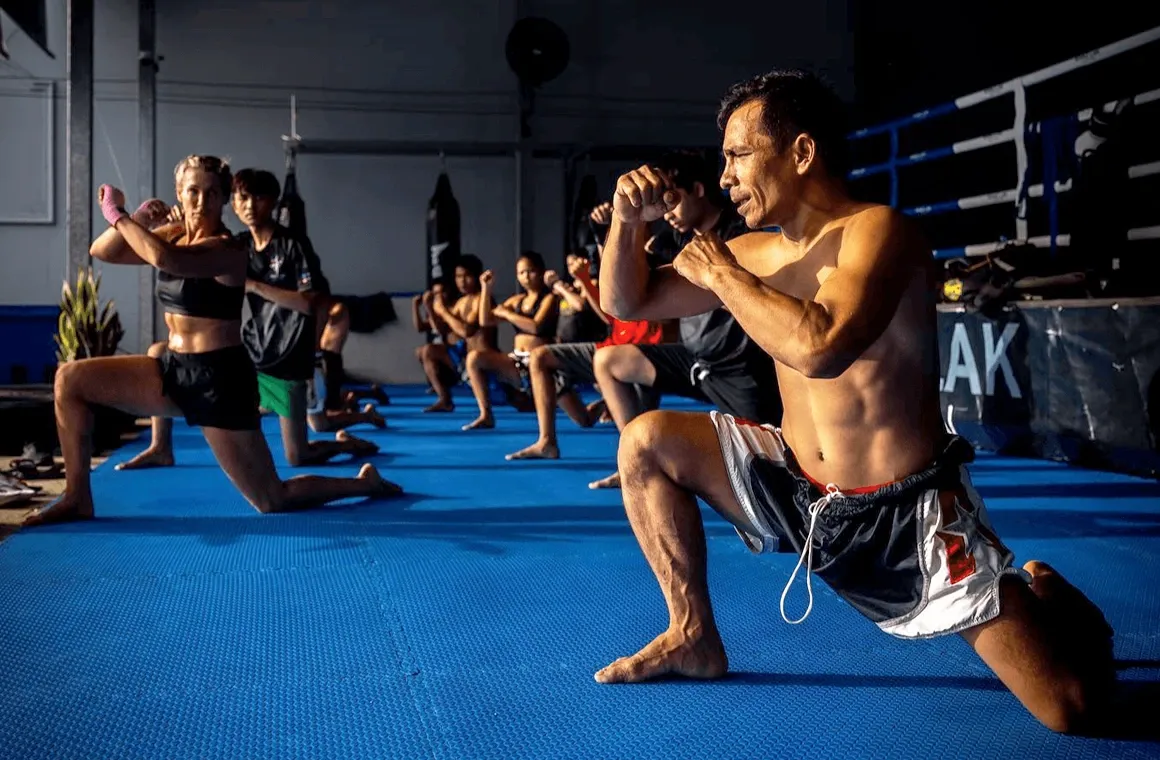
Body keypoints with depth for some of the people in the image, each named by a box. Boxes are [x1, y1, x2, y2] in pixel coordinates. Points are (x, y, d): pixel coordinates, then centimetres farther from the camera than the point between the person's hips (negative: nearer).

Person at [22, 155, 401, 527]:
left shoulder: (228, 250, -18)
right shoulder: (174, 235, 7)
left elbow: (164, 259, -36)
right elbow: (101, 252, 5)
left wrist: (116, 215, -24)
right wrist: (137, 220, -13)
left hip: (219, 379, -8)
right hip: (174, 369, 8)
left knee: (273, 501, -2)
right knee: (70, 379, -1)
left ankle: (365, 483, 23)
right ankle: (78, 498, 6)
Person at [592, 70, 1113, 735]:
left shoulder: (878, 231, -19)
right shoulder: (755, 254, 3)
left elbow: (820, 349, -38)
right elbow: (625, 303, 9)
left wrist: (721, 274, -23)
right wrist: (630, 220, -11)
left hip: (905, 516, -6)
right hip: (797, 488, 7)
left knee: (1071, 708, -12)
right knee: (647, 444, -3)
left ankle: (1040, 597, 25)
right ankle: (695, 639, 10)